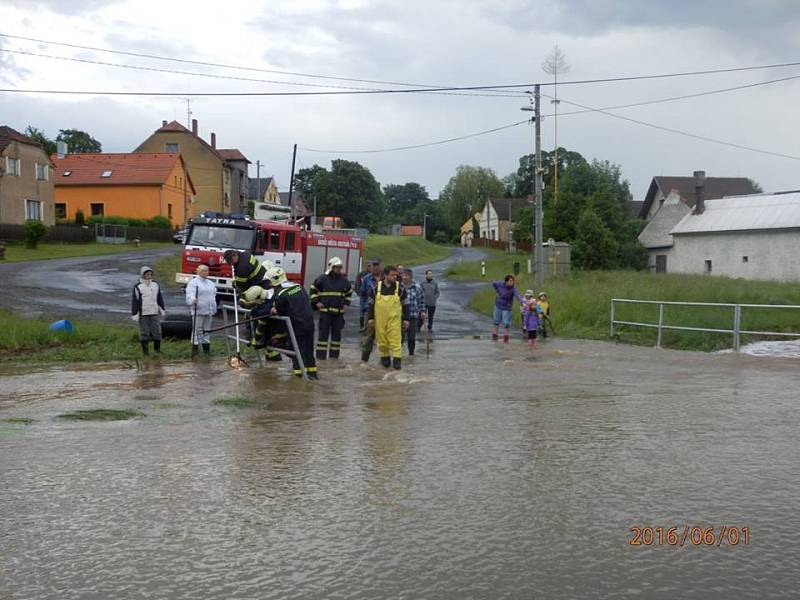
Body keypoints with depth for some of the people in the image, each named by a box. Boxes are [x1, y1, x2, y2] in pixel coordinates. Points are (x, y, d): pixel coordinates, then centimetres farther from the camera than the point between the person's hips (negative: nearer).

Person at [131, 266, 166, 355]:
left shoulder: (156, 285, 11)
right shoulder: (138, 286, -3)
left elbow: (160, 298, 19)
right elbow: (134, 301, -4)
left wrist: (163, 310, 17)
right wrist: (134, 314, -7)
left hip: (155, 313, 4)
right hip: (143, 314, -3)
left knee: (157, 331, 2)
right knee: (144, 332, 1)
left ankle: (157, 349, 15)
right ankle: (145, 350, 9)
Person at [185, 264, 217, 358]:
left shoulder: (210, 283, 19)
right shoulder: (193, 283, -5)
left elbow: (214, 296, 26)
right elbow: (189, 295, -18)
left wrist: (214, 310, 24)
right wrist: (193, 300, -39)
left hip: (209, 312, 7)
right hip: (198, 312, -7)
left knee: (207, 330, 11)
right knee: (197, 330, -7)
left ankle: (206, 349, 17)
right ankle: (195, 348, -6)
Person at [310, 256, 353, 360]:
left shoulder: (344, 280, 9)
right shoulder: (322, 279, -3)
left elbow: (349, 292, 26)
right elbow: (313, 289, 7)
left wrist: (346, 303, 17)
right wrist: (316, 302, 0)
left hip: (339, 312, 4)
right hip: (325, 311, -4)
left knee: (337, 334, 7)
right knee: (323, 333, -3)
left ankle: (334, 355, 15)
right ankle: (321, 355, 1)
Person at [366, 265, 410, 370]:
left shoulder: (400, 288, 2)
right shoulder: (376, 287, 4)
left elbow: (405, 304, 7)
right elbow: (371, 303, 10)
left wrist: (406, 319, 3)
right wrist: (370, 318, 5)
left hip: (394, 319, -1)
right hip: (380, 319, 1)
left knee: (395, 339, -9)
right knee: (382, 340, 5)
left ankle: (397, 359, -6)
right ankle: (385, 357, 19)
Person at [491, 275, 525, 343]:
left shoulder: (513, 288, -22)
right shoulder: (500, 284, -13)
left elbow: (518, 295, -40)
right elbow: (493, 283, 8)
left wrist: (523, 302, -56)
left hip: (507, 307, -3)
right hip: (498, 306, 3)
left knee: (506, 323, -5)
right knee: (496, 321, 13)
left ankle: (506, 338, 11)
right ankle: (494, 337, 26)